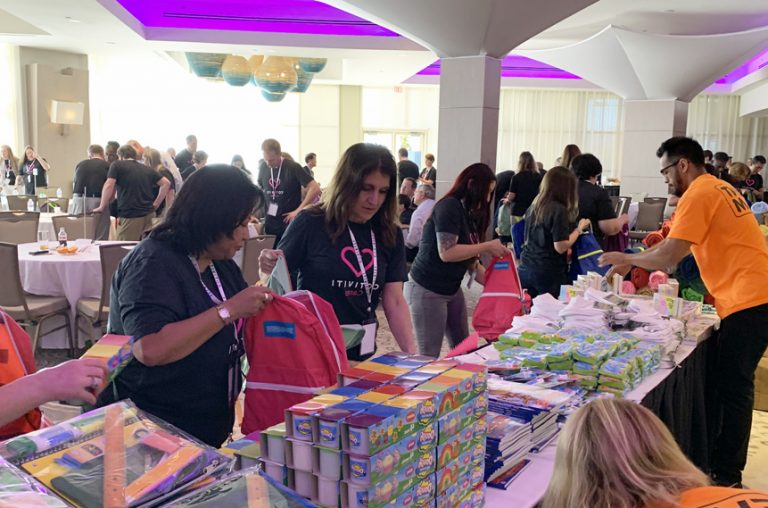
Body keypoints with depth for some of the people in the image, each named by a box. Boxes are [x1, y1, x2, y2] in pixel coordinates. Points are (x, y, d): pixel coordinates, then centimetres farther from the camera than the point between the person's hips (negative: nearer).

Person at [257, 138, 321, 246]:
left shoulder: (293, 167, -12)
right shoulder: (263, 167, 4)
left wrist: (298, 211, -17)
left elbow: (315, 189, -17)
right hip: (269, 223, 5)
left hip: (289, 222, -5)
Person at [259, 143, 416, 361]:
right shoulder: (311, 223, -12)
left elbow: (395, 303, -2)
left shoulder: (390, 235, -1)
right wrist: (268, 269, -26)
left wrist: (411, 353, -14)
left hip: (360, 352, 4)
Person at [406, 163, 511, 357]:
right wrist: (487, 247, -19)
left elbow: (470, 260, 11)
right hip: (427, 291, -9)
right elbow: (446, 253, -27)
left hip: (452, 289, 9)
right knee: (430, 356, 0)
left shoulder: (469, 214, 9)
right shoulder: (449, 207, -17)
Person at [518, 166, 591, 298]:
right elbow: (560, 247, -15)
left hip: (525, 270, 6)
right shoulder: (559, 210, -13)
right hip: (548, 274, -6)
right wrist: (579, 229, -2)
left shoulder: (533, 207, 7)